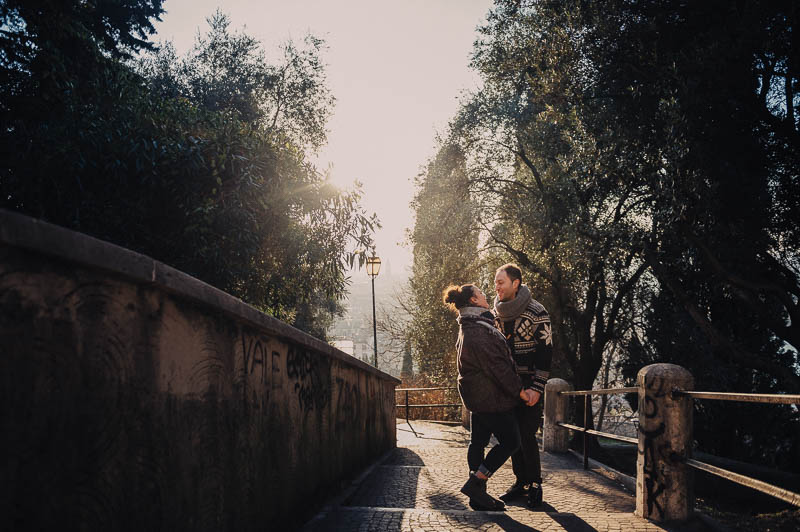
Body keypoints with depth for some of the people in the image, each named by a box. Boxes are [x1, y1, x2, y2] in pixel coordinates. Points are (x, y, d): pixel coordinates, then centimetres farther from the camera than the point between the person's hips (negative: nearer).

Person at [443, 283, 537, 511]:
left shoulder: (470, 327, 15)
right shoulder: (476, 329, -21)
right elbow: (496, 364, -23)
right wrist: (519, 390, -17)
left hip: (478, 396, 11)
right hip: (490, 396, -11)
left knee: (478, 441, 11)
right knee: (510, 441, -2)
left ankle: (478, 494, 17)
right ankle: (474, 483, -2)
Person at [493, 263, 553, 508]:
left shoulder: (537, 313, -10)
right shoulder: (496, 313, 8)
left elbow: (545, 352, -10)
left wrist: (537, 388, -16)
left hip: (529, 384, -5)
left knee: (527, 434, -7)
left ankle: (535, 484, 7)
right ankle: (521, 481, 19)